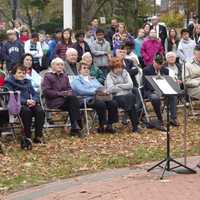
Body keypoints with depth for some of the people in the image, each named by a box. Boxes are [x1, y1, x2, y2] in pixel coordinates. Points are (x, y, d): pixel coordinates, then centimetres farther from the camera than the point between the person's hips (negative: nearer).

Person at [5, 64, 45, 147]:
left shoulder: (27, 82, 22)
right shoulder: (9, 82, 4)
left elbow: (35, 94, 16)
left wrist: (34, 100, -10)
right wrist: (26, 101, -21)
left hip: (30, 104, 5)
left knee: (40, 111, -26)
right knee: (26, 111, -37)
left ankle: (38, 136, -21)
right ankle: (27, 136, -27)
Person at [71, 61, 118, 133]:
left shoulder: (93, 79, 33)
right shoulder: (76, 81, 10)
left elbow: (101, 87, 23)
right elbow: (81, 91, -9)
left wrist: (104, 90, -3)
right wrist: (95, 91, -14)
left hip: (100, 98, 6)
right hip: (88, 100, -6)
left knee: (113, 103, -23)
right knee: (101, 104, -36)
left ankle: (109, 125, -19)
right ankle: (102, 126, -23)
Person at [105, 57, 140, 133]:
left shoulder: (125, 73, 17)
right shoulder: (109, 76, 7)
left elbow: (130, 85, 4)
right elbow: (110, 89, -10)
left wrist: (118, 86, -4)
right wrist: (124, 87, -2)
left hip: (128, 95, 2)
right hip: (117, 96, -2)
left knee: (131, 97, -32)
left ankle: (135, 125, -32)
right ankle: (135, 125, -30)